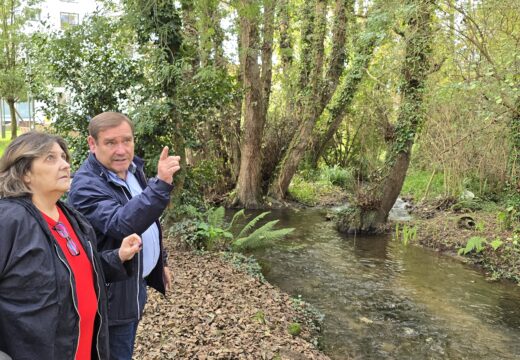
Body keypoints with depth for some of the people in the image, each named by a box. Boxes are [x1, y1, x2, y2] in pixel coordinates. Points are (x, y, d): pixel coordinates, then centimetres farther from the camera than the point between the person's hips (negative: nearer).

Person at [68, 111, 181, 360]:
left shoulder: (131, 169, 2)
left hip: (135, 284, 8)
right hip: (113, 292, -8)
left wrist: (160, 262, 18)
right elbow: (121, 224, -41)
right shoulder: (87, 185, -25)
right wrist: (161, 184, -50)